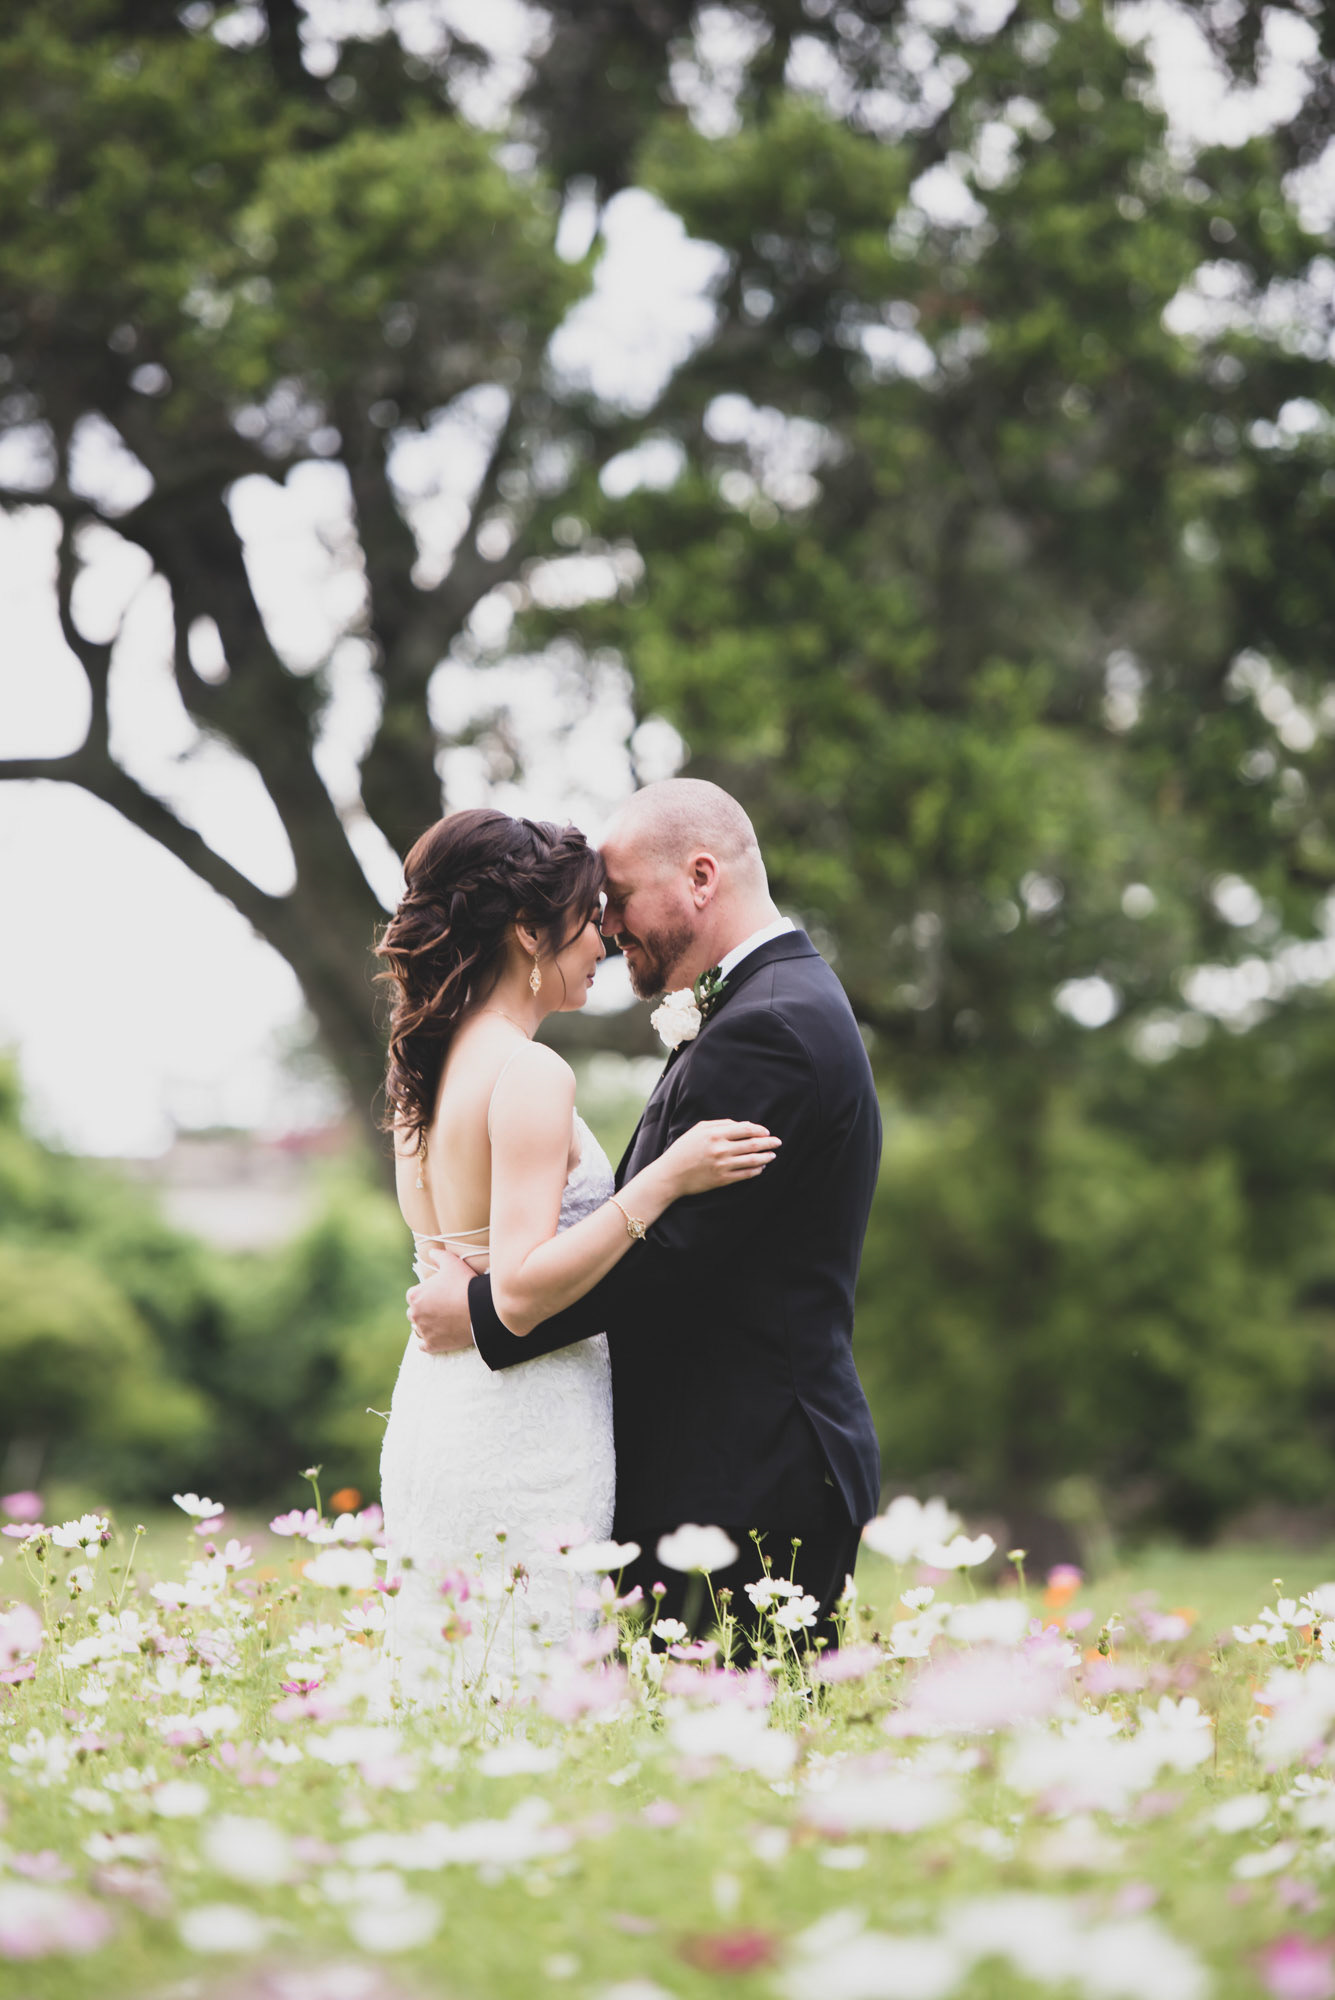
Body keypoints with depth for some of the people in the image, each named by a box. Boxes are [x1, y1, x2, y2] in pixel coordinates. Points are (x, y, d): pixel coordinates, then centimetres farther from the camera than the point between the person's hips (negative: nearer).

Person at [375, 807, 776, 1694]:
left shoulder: (428, 1068, 11)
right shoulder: (530, 1074, -16)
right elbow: (523, 1291, -23)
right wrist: (664, 1180, -23)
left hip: (432, 1413, 9)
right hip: (524, 1445, -9)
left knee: (451, 1697, 12)